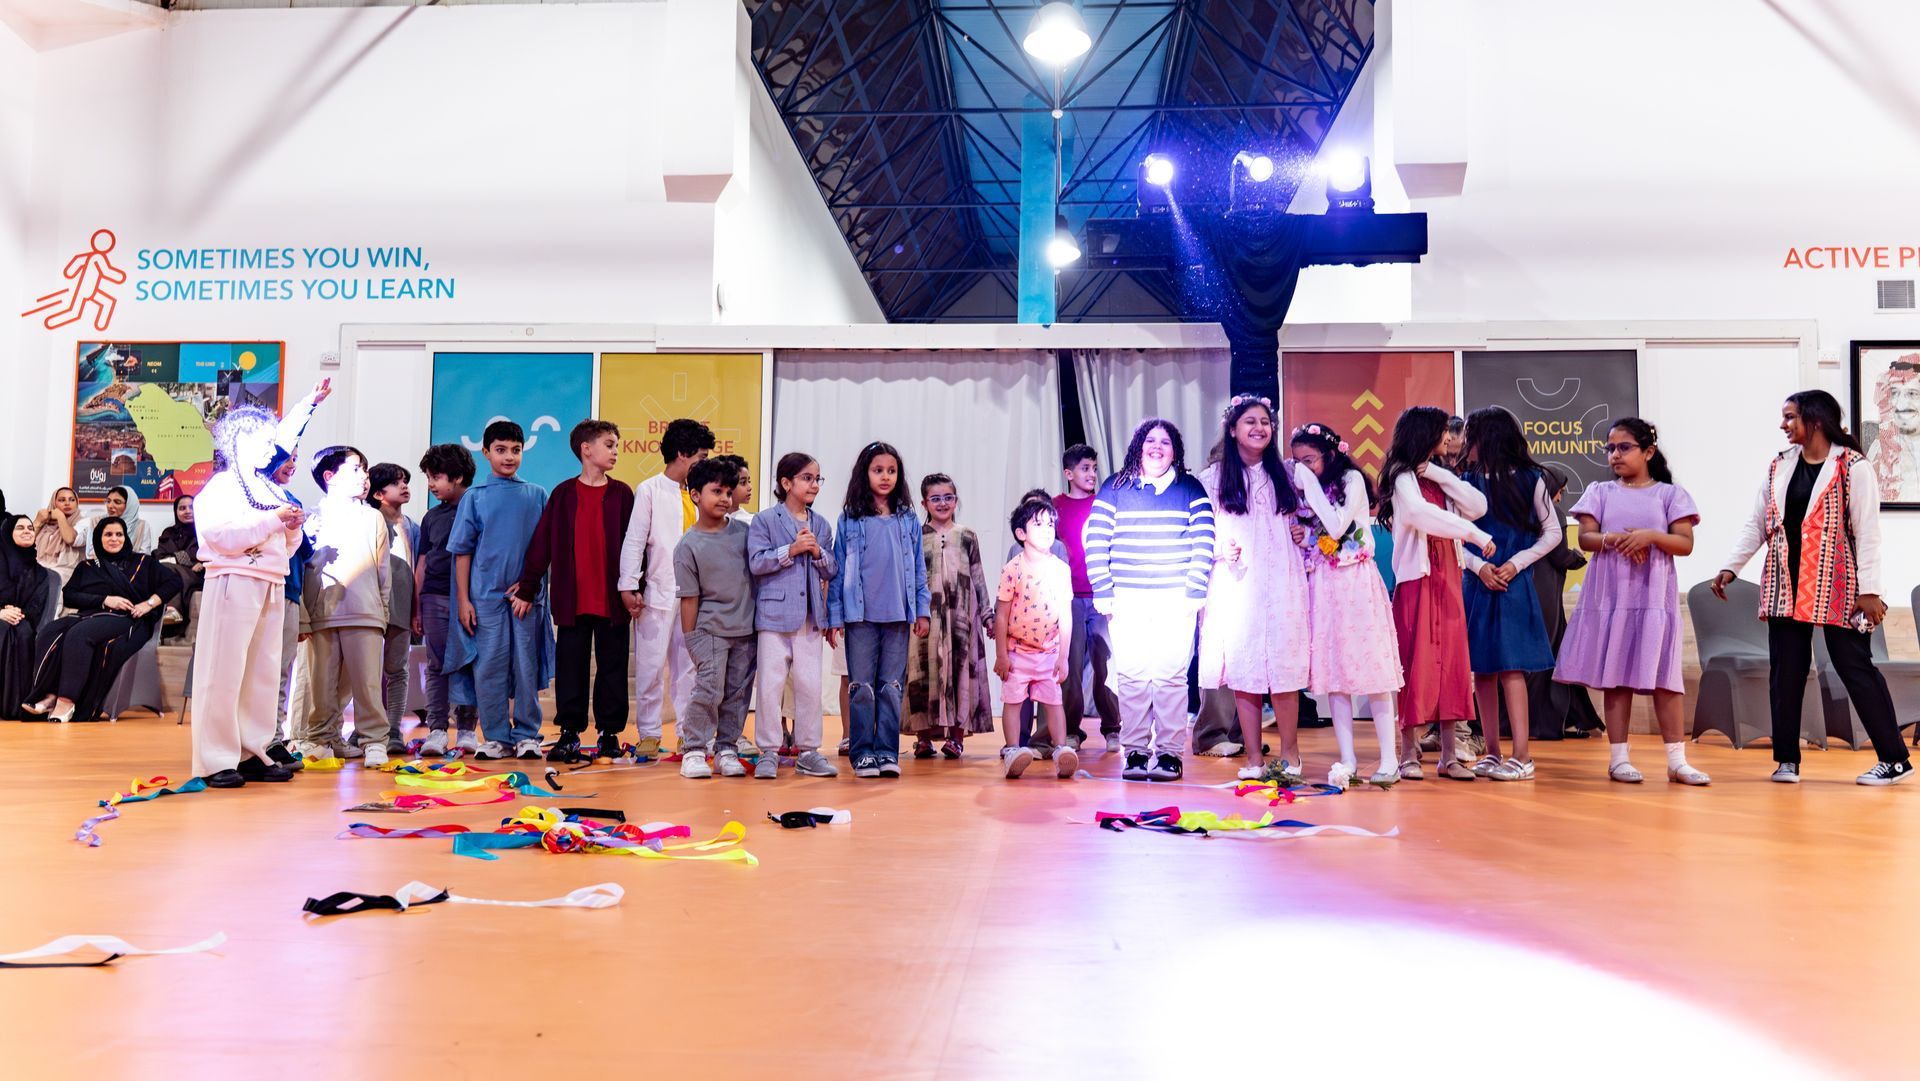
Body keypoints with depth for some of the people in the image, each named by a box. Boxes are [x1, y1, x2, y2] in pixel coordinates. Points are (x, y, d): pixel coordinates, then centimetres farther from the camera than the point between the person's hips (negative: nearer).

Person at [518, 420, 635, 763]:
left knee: (612, 666, 6)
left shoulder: (621, 494, 4)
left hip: (612, 599, 0)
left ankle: (609, 733, 16)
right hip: (572, 599, 0)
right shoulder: (564, 493, 3)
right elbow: (542, 543, 4)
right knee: (571, 667, 7)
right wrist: (527, 588, 1)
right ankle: (569, 733, 16)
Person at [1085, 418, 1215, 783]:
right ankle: (1135, 752, 6)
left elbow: (1204, 544, 2)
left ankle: (1169, 753, 3)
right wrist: (1103, 594, -3)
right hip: (1127, 600, 1)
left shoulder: (1191, 489, 7)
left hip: (1175, 600, -1)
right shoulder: (1114, 489, 8)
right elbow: (1095, 542, 4)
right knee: (1131, 675, 0)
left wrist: (1194, 593, -6)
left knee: (1171, 675, -3)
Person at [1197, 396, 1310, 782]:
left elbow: (1299, 521, 25)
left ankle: (1289, 754, 11)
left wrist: (1302, 533, 3)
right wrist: (1218, 550, -14)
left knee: (1284, 670, -2)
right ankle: (1254, 757, 9)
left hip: (1281, 586, 2)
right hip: (1236, 586, -1)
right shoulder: (1213, 477, 4)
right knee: (1243, 671, 0)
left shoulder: (1284, 475, 14)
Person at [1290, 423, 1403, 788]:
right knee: (1332, 672, 2)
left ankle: (1390, 759, -2)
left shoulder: (1351, 480, -2)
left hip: (1355, 582, -5)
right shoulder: (1305, 490, 14)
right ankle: (1348, 760, 6)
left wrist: (1310, 486, -12)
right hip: (1321, 585, 5)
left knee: (1370, 667, -7)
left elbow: (1337, 527, -16)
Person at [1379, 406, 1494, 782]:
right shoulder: (1404, 478, -5)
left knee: (1451, 663, 4)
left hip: (1448, 581, 7)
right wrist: (1474, 534, -24)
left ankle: (1449, 755, 8)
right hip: (1417, 580, -7)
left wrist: (1439, 475, -4)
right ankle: (1409, 754, 2)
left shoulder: (1437, 479, 17)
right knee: (1416, 662, -5)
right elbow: (1420, 513, -25)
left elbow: (1478, 506, 4)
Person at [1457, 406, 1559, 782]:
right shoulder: (1467, 482, 7)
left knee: (1510, 666, -8)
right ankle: (1492, 753, 13)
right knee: (1481, 668, 5)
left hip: (1513, 583, -4)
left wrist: (1516, 564, -7)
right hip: (1475, 582, 4)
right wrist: (1479, 566, -10)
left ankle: (1522, 756, -5)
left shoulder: (1529, 480, 1)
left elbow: (1552, 532, 3)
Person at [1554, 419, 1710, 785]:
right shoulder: (1601, 492, 10)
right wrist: (1615, 539, -17)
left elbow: (1685, 543, -2)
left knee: (1663, 675, -2)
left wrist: (1650, 536, -17)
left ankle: (1677, 760, 2)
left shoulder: (1669, 494, 6)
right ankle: (1618, 758, 8)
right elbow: (1585, 538, 1)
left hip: (1654, 595, -1)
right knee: (1615, 674, 2)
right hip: (1610, 594, 1)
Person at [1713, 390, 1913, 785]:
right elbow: (1756, 523, 10)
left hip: (1837, 585, -5)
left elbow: (1867, 531, -9)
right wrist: (1730, 567, 1)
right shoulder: (1779, 466, 9)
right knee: (1785, 670, 5)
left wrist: (1869, 590, -13)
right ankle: (1786, 759, 13)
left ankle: (1894, 759, 8)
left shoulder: (1853, 467, -6)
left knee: (1855, 667, -2)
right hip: (1787, 585, 5)